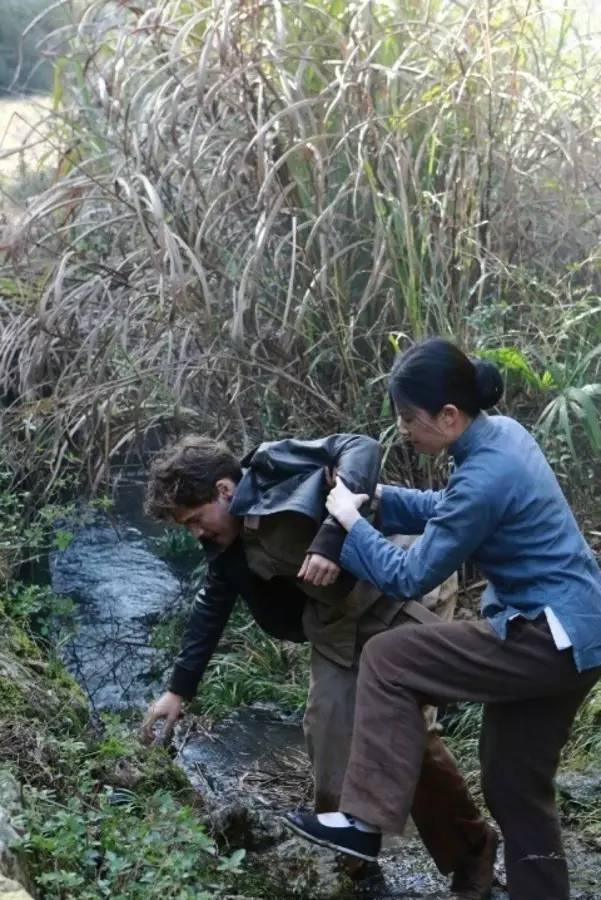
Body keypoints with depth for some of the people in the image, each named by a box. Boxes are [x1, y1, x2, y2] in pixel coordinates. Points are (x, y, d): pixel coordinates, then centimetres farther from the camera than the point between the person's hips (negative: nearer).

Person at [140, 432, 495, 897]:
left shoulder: (275, 466, -18)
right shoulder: (230, 541, 6)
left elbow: (361, 449, -29)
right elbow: (212, 608, 18)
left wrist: (331, 537, -38)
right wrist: (179, 688, 20)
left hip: (406, 591, -8)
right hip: (341, 619, 8)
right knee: (327, 727, 1)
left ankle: (473, 850, 8)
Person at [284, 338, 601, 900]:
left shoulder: (484, 479, -24)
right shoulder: (502, 434, 5)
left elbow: (409, 577, -16)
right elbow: (450, 511, 21)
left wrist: (350, 522, -3)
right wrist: (379, 499, 9)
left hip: (552, 639, -10)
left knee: (388, 660, -9)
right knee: (515, 785, 17)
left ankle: (366, 821, -5)